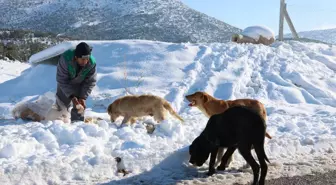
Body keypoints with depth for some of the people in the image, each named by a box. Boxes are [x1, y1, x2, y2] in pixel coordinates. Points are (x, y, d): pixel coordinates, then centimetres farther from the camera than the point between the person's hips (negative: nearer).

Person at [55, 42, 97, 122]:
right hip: (65, 83, -1)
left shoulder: (92, 63, -33)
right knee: (62, 103, 14)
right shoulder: (65, 59, -39)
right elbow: (62, 80, -30)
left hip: (79, 85, 1)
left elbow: (90, 82, -19)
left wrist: (83, 97, -28)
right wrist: (71, 96, -36)